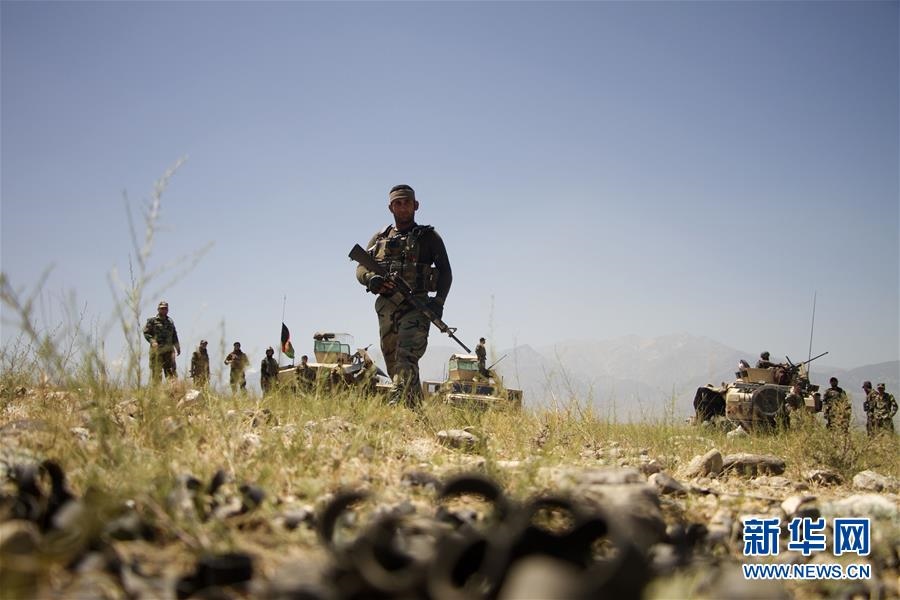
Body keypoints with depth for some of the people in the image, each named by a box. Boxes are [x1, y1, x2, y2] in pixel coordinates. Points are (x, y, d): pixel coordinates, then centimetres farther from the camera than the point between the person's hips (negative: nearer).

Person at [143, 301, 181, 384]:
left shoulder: (170, 322, 19)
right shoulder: (152, 321, 4)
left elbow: (174, 336, 23)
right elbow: (146, 333, -3)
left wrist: (177, 347, 15)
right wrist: (152, 341, -18)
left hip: (168, 349, 4)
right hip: (157, 349, -4)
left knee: (171, 370, -5)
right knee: (156, 371, -4)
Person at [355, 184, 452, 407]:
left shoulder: (428, 236, 9)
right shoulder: (380, 238, 18)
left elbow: (445, 272, 3)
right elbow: (360, 269, 12)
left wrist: (438, 301, -13)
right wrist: (371, 279, -12)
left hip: (415, 307, -5)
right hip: (386, 308, 5)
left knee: (406, 360, -22)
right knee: (393, 364, 6)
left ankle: (397, 405, -35)